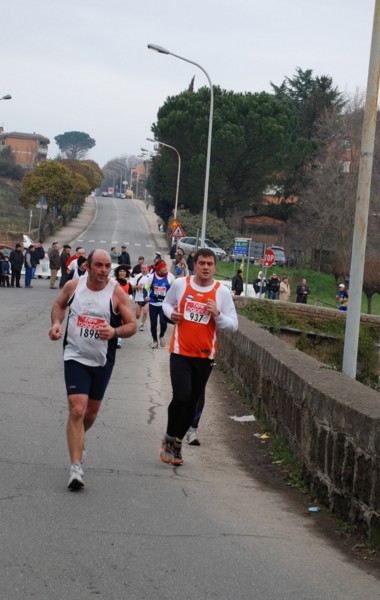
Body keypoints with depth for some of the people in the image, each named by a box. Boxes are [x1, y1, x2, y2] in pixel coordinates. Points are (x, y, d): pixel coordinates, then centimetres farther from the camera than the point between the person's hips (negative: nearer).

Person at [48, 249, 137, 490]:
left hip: (103, 361, 1)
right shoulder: (73, 286, -5)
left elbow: (132, 325, -6)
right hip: (76, 357, -1)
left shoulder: (117, 292, -10)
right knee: (77, 410, -16)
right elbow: (59, 304, 16)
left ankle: (77, 440, 49)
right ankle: (76, 467, -15)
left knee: (91, 413, 16)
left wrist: (115, 331, -26)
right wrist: (56, 323, -4)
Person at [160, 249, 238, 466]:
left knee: (192, 403, 9)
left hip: (205, 356, 2)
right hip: (181, 352, -1)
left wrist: (217, 314, -19)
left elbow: (233, 325, -1)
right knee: (182, 396, -17)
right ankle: (169, 438, 6)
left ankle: (177, 443, 27)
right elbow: (167, 303, 18)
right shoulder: (180, 284, -1)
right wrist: (171, 313, -4)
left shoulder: (222, 291, -3)